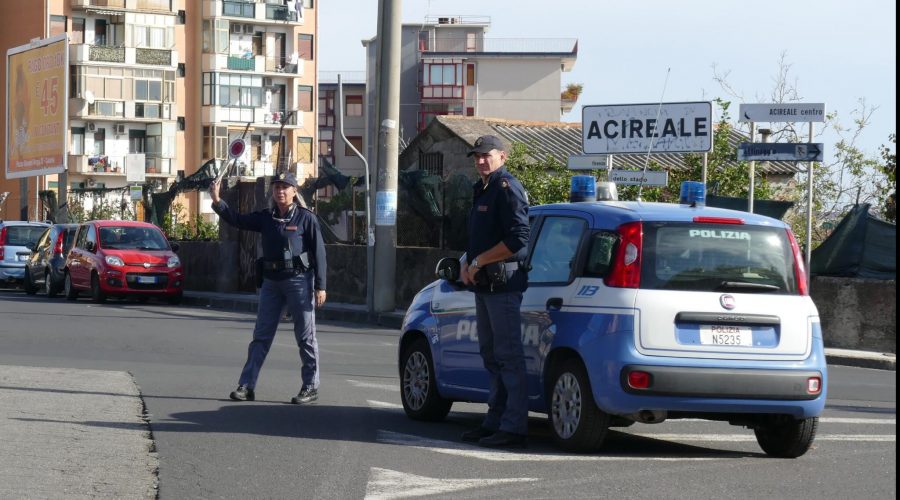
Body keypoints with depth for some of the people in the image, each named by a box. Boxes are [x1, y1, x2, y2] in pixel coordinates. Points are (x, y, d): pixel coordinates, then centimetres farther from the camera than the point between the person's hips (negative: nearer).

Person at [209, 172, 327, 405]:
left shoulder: (306, 218, -4)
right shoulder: (265, 218, 10)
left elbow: (319, 252, -6)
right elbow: (237, 220, 7)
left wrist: (320, 286, -10)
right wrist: (217, 202, -9)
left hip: (299, 281, -5)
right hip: (271, 281, 5)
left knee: (306, 336, 1)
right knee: (261, 335, 5)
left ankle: (311, 387, 9)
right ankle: (246, 385, 6)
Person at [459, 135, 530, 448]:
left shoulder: (507, 189, -11)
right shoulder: (482, 190, 20)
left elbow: (517, 239, -21)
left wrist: (478, 262, -15)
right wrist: (467, 264, 9)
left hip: (503, 282, -11)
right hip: (484, 284, 11)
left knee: (508, 355, -10)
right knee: (491, 354, 15)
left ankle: (513, 427, -9)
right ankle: (496, 421, 22)